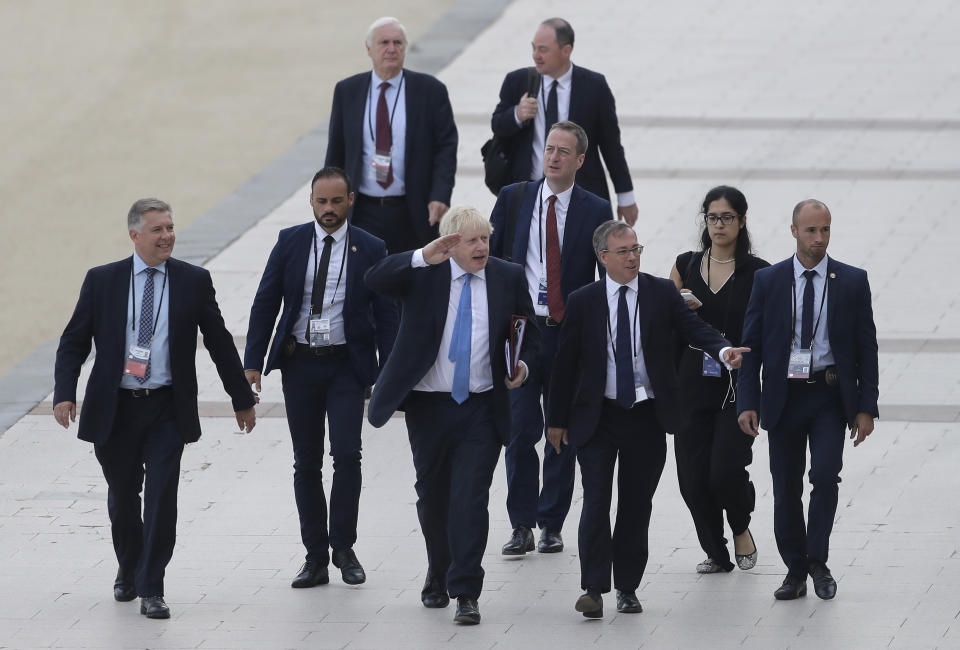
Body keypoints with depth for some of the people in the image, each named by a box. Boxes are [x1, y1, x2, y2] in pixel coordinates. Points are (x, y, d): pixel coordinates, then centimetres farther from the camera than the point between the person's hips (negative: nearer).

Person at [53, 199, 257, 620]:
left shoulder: (193, 281, 2)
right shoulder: (102, 281, 1)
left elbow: (219, 343, 10)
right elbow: (73, 342, 3)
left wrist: (242, 399, 13)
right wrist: (64, 394, -12)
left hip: (167, 410, -1)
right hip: (115, 409, 1)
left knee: (162, 497, -10)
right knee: (122, 498, 13)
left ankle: (151, 590, -5)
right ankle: (128, 572, 37)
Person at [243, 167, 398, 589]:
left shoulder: (370, 250, 0)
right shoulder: (290, 243, 3)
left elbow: (386, 317, 2)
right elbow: (265, 304, 5)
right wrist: (253, 362, -2)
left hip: (347, 365, -2)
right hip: (299, 363, 2)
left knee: (347, 455, -14)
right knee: (306, 462, 5)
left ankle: (343, 547, 2)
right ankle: (315, 556, 12)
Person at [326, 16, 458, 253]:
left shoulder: (430, 91, 1)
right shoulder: (347, 91, 7)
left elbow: (446, 147, -1)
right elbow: (335, 152, 12)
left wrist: (440, 197, -14)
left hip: (413, 214, -1)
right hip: (363, 214, 1)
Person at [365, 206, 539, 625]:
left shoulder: (508, 278, 3)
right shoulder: (422, 274, -4)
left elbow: (529, 333, 15)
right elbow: (375, 280, -22)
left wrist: (523, 364, -7)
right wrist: (424, 258, -34)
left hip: (482, 410, -1)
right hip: (428, 407, 1)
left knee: (471, 498, -10)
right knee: (433, 496, 15)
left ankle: (465, 592, -10)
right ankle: (438, 578, 35)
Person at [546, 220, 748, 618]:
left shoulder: (662, 293, 2)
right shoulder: (583, 302, 0)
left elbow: (693, 328, -7)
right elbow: (565, 363, 4)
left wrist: (723, 349, -30)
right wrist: (557, 419, 4)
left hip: (647, 417, 1)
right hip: (597, 417, -1)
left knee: (637, 505, 6)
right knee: (596, 502, -9)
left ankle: (628, 588, 15)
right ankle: (594, 589, -8)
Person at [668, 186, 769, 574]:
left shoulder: (757, 273, 0)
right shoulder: (686, 267, 9)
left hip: (737, 387, -3)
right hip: (691, 386, 3)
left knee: (725, 471, -15)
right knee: (693, 478, -1)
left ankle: (741, 528, 17)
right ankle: (716, 553, 17)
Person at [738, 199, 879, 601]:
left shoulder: (852, 282, 1)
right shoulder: (768, 281, 2)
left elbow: (866, 348, 3)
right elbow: (751, 345, 3)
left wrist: (866, 407, -3)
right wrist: (748, 402, -6)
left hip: (831, 396, -1)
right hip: (784, 396, 1)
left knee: (825, 475, -18)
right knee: (786, 489, 4)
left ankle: (818, 561, -3)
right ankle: (795, 572, 16)